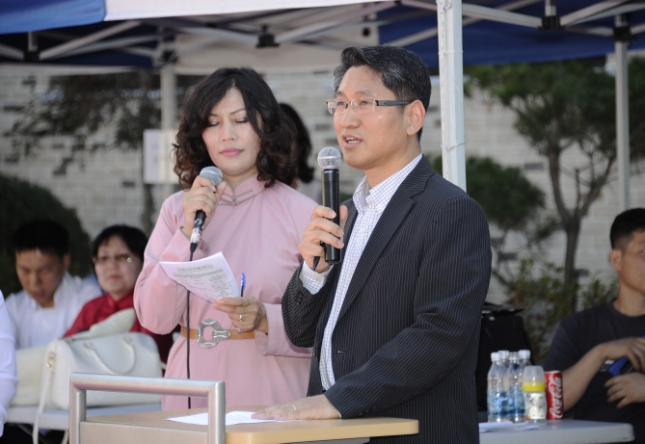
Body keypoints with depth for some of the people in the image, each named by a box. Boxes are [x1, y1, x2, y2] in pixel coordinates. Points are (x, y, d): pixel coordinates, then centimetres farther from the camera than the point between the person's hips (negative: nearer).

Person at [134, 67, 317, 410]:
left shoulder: (301, 213, -3)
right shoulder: (177, 210, 7)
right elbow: (153, 318, -1)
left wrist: (265, 320, -20)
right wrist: (188, 234, -8)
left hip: (272, 393, -2)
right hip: (195, 390, 2)